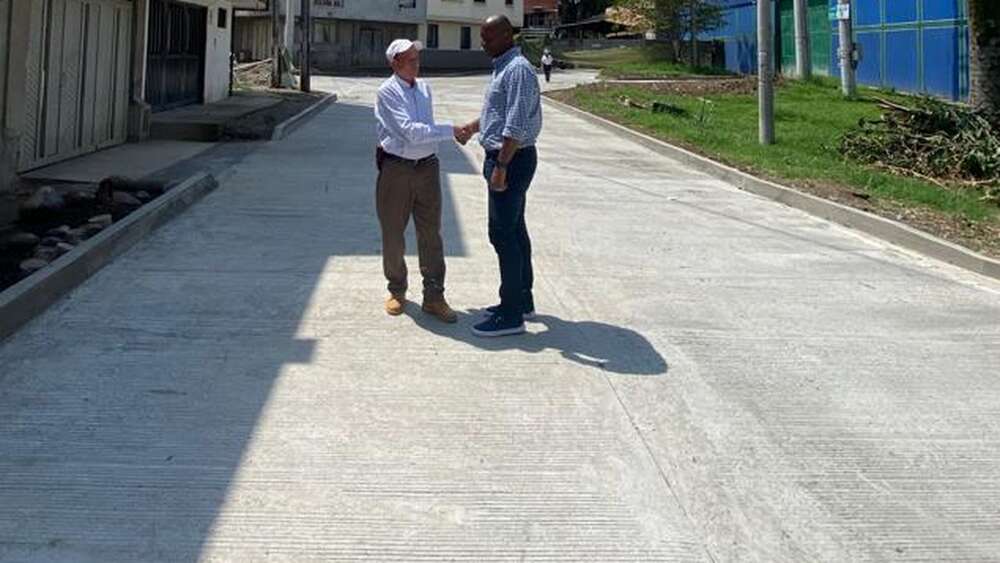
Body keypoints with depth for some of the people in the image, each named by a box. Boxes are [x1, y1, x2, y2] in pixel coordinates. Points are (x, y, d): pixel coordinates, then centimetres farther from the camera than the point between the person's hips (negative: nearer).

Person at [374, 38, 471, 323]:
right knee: (393, 233, 7)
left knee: (431, 233, 4)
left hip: (427, 166, 5)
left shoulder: (424, 89, 9)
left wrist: (454, 133, 7)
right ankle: (397, 291, 25)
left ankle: (434, 297, 10)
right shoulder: (388, 92, -12)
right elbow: (411, 131, -21)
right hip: (396, 168, -5)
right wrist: (450, 131, -19)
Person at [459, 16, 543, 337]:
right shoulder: (503, 68, 15)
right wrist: (470, 128, 43)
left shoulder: (518, 70, -17)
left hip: (512, 159, -11)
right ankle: (522, 301, 26)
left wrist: (500, 166, -27)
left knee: (503, 234, -9)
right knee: (514, 230, 16)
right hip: (505, 158, 11)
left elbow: (516, 126, -25)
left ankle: (511, 315, -5)